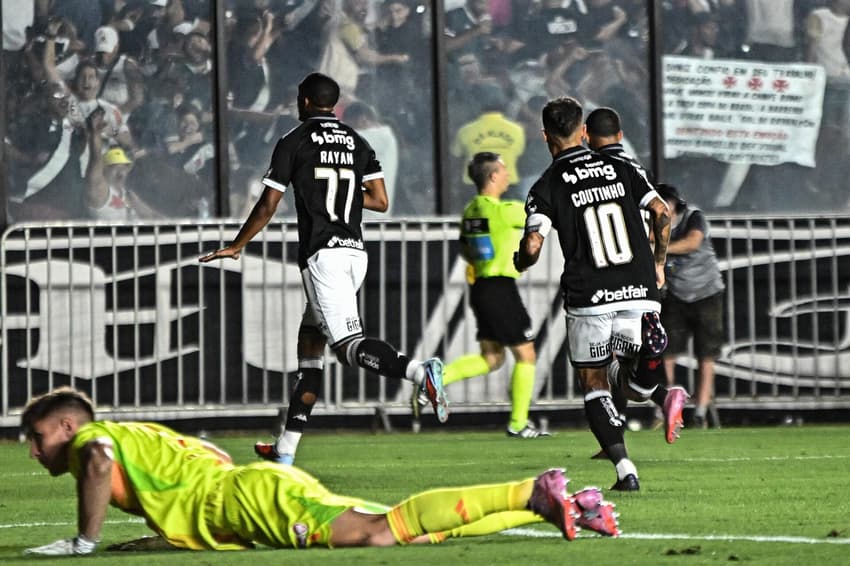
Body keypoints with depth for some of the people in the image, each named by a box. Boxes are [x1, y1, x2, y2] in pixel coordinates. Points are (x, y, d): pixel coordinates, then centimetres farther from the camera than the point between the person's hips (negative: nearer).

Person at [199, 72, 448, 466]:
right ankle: (285, 449, 18)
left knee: (348, 345, -15)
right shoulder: (357, 143, 15)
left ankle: (420, 372, -42)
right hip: (355, 251, 7)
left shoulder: (294, 142, -1)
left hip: (322, 254, -7)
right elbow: (380, 201, 10)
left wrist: (236, 247, 11)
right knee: (310, 341, 15)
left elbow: (267, 206, -2)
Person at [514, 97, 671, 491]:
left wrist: (520, 263, 12)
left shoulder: (547, 186, -1)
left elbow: (533, 244, -11)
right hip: (639, 291, 3)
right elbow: (662, 212, 1)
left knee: (594, 384, 11)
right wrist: (658, 263, 15)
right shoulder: (620, 168, 9)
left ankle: (624, 468, -6)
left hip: (589, 298, -3)